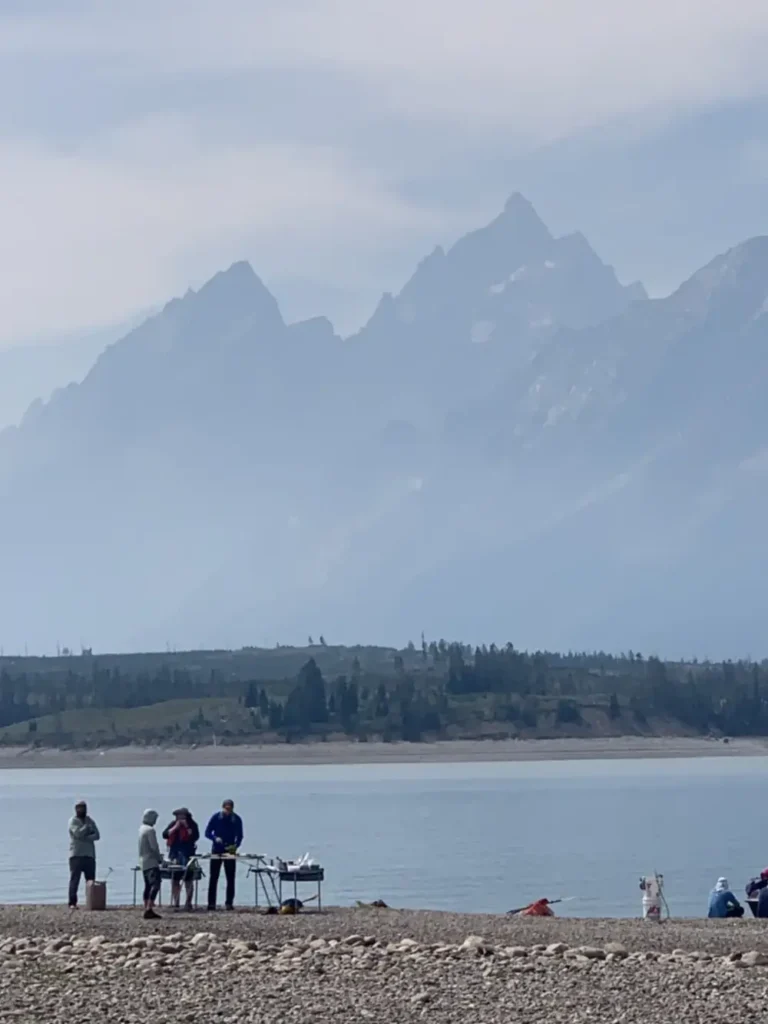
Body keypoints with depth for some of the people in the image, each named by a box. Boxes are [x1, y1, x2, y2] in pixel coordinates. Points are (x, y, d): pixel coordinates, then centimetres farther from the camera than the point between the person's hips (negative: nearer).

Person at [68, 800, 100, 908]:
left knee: (91, 881, 3)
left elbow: (97, 835, 2)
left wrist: (85, 838, -13)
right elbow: (78, 833, -17)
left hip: (89, 854, 5)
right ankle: (72, 903, -7)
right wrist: (87, 827, -5)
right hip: (76, 855, -5)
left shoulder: (90, 821, 15)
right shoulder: (73, 821, 0)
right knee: (74, 880, -7)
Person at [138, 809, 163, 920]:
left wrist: (158, 856, 17)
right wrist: (159, 858, -1)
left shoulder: (141, 829, 14)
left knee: (148, 886, 12)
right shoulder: (150, 830, -14)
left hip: (143, 861, 10)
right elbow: (154, 847, -16)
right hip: (151, 861, -10)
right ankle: (149, 910, -27)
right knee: (155, 885, -16)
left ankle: (147, 909, 11)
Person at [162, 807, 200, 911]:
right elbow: (165, 835, -2)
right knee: (174, 879, 5)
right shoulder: (173, 824, 8)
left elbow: (195, 836, -15)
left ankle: (188, 903, 1)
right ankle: (175, 902, 11)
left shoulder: (192, 824, 0)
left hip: (187, 854, -4)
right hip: (174, 853, 4)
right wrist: (175, 827, -9)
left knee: (188, 880, -2)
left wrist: (186, 827, -15)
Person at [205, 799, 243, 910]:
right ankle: (211, 903, 0)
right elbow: (207, 833, 0)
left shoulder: (236, 819, 0)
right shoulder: (216, 817, -3)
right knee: (213, 878, -2)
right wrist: (215, 838, -20)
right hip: (216, 851, -1)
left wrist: (236, 845, -14)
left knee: (230, 878, 0)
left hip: (230, 851, 1)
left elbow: (239, 836, 6)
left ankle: (229, 903, 4)